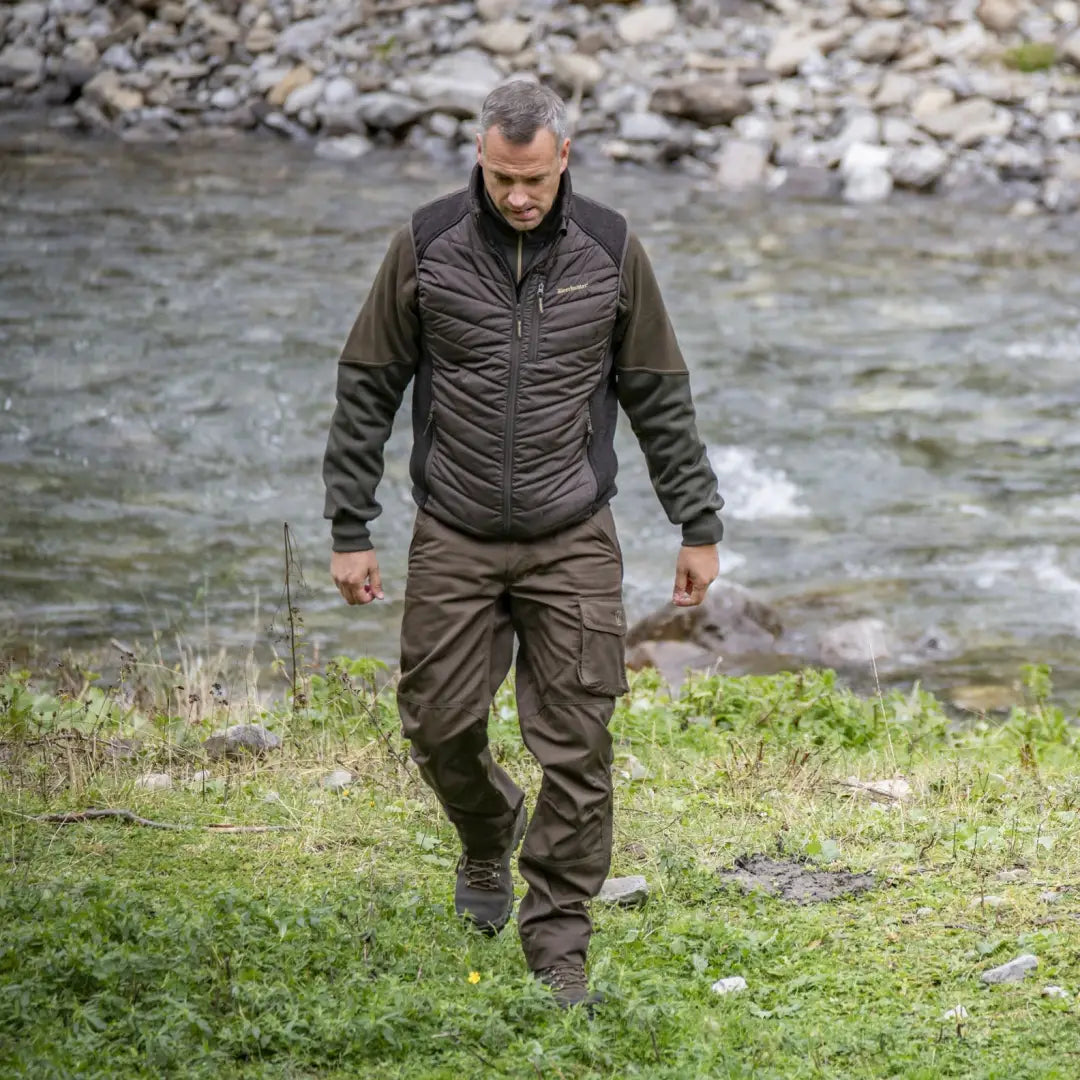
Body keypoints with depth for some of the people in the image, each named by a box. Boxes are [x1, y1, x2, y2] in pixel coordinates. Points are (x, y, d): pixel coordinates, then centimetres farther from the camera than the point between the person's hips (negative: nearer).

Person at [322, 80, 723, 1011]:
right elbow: (367, 391, 3)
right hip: (454, 540, 0)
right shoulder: (427, 246, -4)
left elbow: (661, 398, 6)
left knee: (576, 750, -4)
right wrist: (350, 530, 1)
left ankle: (559, 946, 8)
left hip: (572, 542, 0)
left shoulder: (610, 251, -2)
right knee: (440, 726, 3)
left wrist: (700, 525, 6)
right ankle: (489, 840, 37)